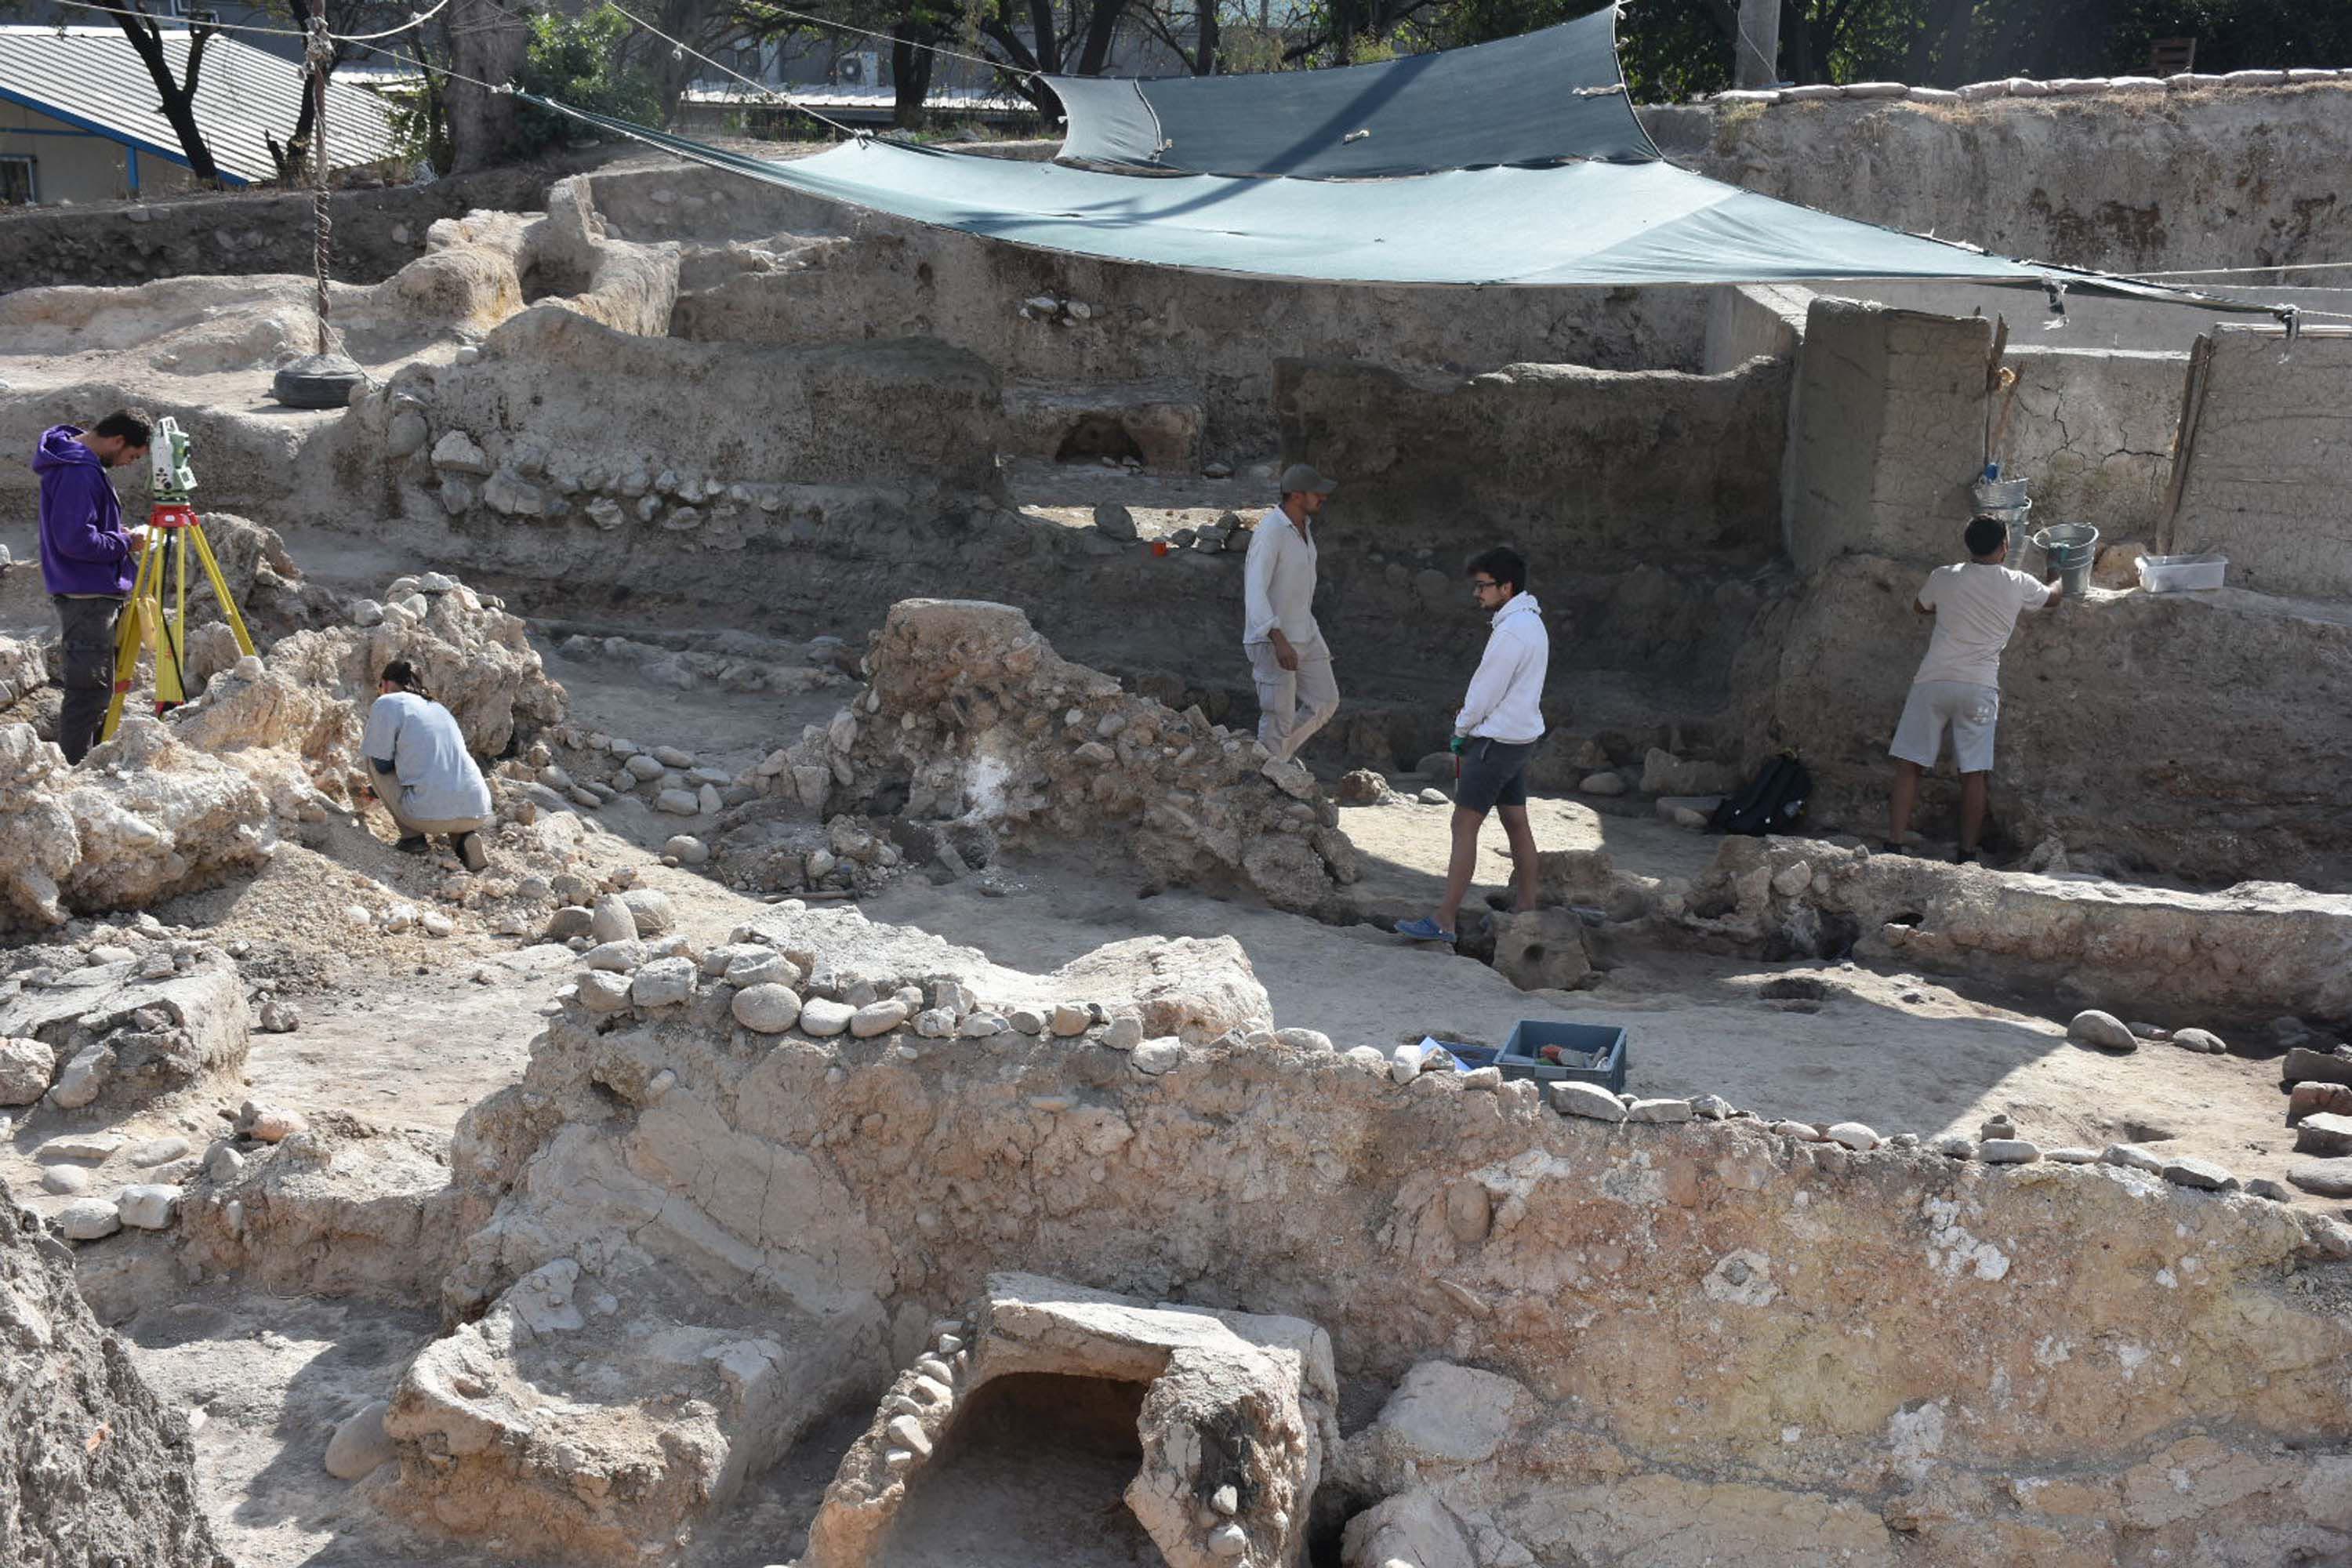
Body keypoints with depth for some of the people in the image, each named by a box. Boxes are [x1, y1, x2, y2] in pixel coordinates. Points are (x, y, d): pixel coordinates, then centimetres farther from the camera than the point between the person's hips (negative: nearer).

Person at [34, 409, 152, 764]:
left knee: (100, 685, 18)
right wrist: (126, 543, -13)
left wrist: (118, 535, 9)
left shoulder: (79, 461, 12)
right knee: (91, 687, -7)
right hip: (87, 595, -11)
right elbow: (75, 540, -25)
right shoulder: (78, 471, -20)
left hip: (97, 592, 11)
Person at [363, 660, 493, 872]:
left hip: (431, 817, -5)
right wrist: (376, 792, 50)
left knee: (374, 759, 18)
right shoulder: (440, 708, 25)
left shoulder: (387, 704, 4)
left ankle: (411, 836, 10)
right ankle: (464, 837, 10)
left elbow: (382, 765, 3)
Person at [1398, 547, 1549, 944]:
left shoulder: (1511, 631, -21)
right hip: (1520, 735, 10)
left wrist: (1462, 727, -2)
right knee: (1516, 822, 15)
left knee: (1465, 825, -9)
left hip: (1497, 741, -10)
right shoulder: (1531, 622, 12)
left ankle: (1444, 920, -9)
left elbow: (1486, 691, -17)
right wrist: (1469, 721, 9)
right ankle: (1527, 906, 22)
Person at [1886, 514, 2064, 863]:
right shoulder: (2018, 585, 4)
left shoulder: (1944, 577, 4)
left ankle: (1894, 848, -3)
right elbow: (2053, 596, 27)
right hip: (1979, 688, 0)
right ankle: (1967, 856, 7)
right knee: (1974, 775, 5)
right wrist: (2059, 578, 49)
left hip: (1933, 681, 0)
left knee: (1909, 766, 3)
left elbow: (1920, 607, 25)